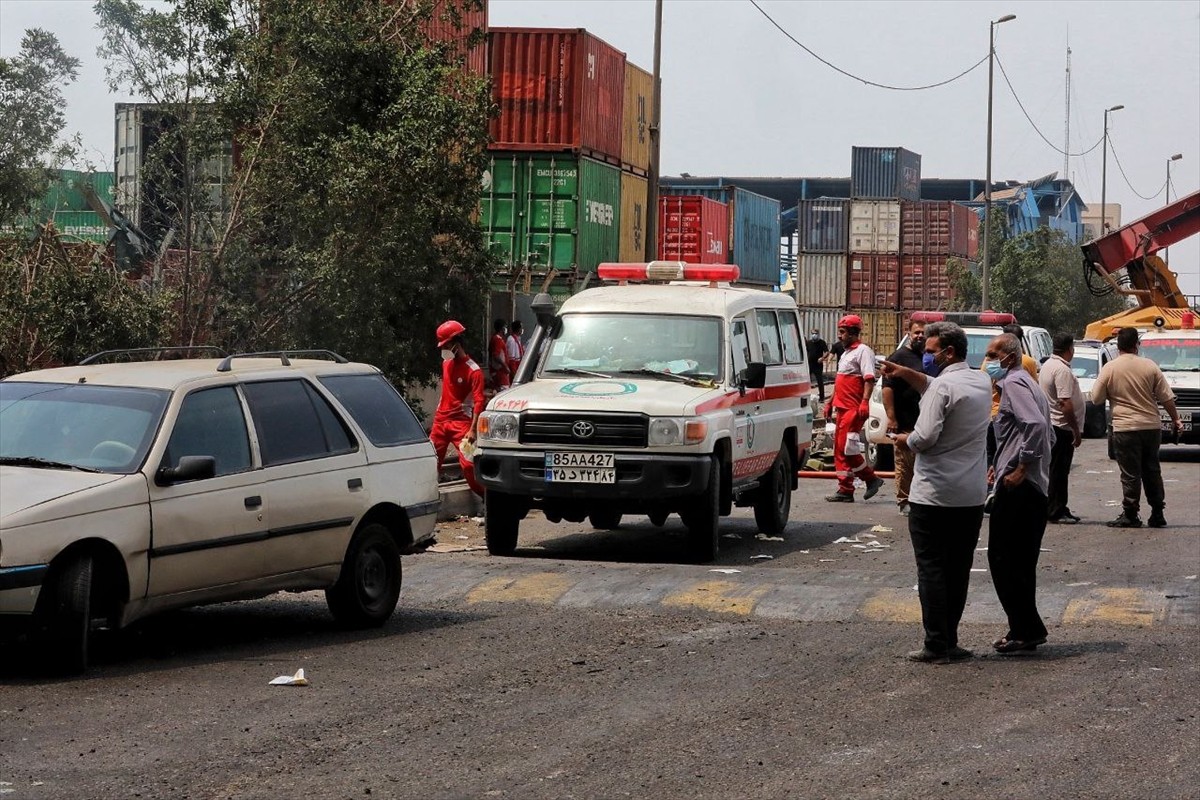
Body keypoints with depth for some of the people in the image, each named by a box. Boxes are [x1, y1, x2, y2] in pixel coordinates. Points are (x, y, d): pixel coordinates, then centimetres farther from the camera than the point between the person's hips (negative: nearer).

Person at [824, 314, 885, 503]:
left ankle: (871, 478, -1)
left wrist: (865, 402, -28)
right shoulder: (845, 353, 21)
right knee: (840, 450, 7)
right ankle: (845, 490, 8)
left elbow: (869, 379, -18)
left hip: (854, 409, -10)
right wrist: (831, 402, 26)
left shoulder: (863, 351, -8)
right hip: (842, 409, 10)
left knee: (847, 448, -14)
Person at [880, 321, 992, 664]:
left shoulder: (943, 386, -16)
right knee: (958, 569, 11)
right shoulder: (981, 382, 10)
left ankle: (937, 645, -4)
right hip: (972, 495, 7)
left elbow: (926, 436, -23)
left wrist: (905, 441, -3)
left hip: (934, 494, -7)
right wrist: (903, 373, 19)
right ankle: (950, 641, 13)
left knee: (931, 568, -2)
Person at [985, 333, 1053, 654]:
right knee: (1021, 562, 14)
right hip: (1036, 488, 11)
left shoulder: (1014, 384, -10)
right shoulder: (1027, 383, 21)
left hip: (1017, 487, -11)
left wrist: (1020, 469, -21)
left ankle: (1027, 630, -5)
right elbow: (1045, 431, 25)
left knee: (1003, 559, -7)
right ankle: (1025, 629, 18)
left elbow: (1036, 424, -26)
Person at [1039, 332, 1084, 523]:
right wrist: (1076, 430, -20)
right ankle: (1056, 512, -3)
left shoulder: (1047, 365, 13)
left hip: (1050, 424, 10)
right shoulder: (1062, 370, -18)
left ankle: (1057, 509, 20)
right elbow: (1065, 403, -24)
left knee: (1056, 470, 14)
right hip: (1062, 428, -10)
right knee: (1058, 470, -6)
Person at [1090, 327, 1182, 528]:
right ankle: (1157, 514, 15)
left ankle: (1130, 515, 2)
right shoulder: (1150, 366, 0)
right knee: (1152, 471, 13)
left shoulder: (1109, 369, -7)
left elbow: (1096, 398, -1)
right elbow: (1166, 397, 3)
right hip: (1152, 427, 3)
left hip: (1125, 429, -3)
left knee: (1130, 474, 2)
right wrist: (1176, 419, 14)